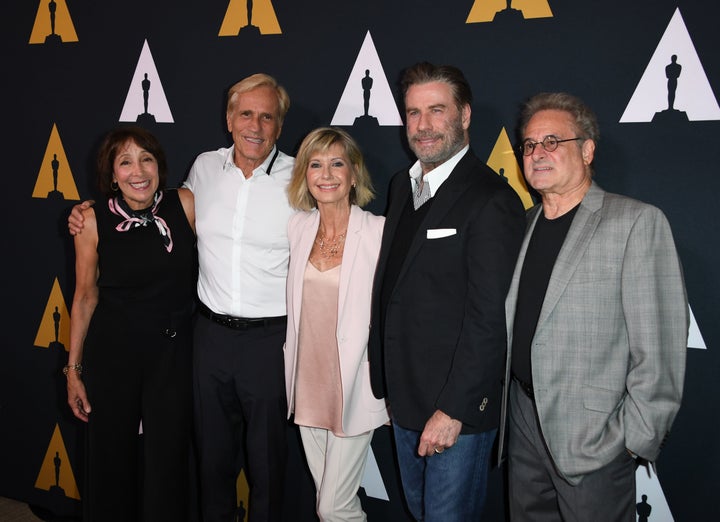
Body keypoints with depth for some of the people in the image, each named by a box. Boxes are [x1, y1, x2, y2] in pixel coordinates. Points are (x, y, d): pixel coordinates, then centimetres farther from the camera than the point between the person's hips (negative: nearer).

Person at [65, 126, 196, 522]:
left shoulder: (185, 205, -8)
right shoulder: (93, 221, -7)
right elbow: (85, 297, 1)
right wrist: (73, 369, 4)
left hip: (173, 351, 0)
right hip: (112, 352, 0)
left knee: (168, 464, 8)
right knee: (110, 460, 13)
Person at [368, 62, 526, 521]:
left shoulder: (491, 200, -18)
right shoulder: (403, 186, 9)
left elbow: (489, 319, -20)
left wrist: (453, 409, -20)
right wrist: (387, 383, 10)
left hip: (459, 410, -8)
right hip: (403, 398, 8)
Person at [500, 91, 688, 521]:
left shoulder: (637, 222, -10)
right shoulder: (525, 225, 10)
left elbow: (659, 344, -13)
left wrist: (638, 439, -13)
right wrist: (494, 399, 7)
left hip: (592, 435, -6)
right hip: (523, 417, 6)